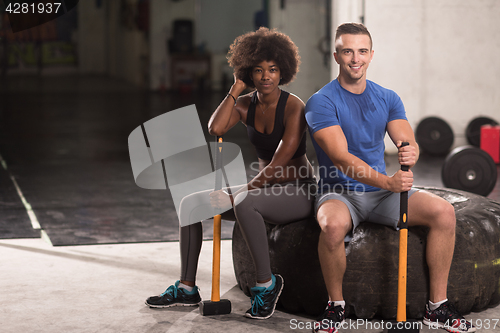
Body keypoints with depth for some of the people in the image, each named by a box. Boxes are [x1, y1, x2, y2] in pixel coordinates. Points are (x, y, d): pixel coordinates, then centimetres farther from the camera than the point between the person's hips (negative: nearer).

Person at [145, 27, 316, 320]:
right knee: (191, 202, -3)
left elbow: (279, 164, -24)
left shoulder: (294, 108, -18)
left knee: (244, 203, -38)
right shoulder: (246, 104, 2)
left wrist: (241, 192, -21)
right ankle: (187, 288, 5)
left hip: (298, 193, -7)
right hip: (266, 188, 8)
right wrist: (236, 89, -13)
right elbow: (215, 128, -17)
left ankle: (267, 282, -20)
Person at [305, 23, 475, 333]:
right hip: (339, 193, -5)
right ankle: (336, 306, -14)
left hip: (382, 192, 5)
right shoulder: (322, 102, -10)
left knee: (444, 211, -17)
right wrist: (388, 182, -38)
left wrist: (411, 153, -33)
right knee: (333, 225, -39)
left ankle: (438, 305, -6)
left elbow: (408, 141, -6)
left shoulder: (388, 98, 7)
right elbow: (341, 157, -23)